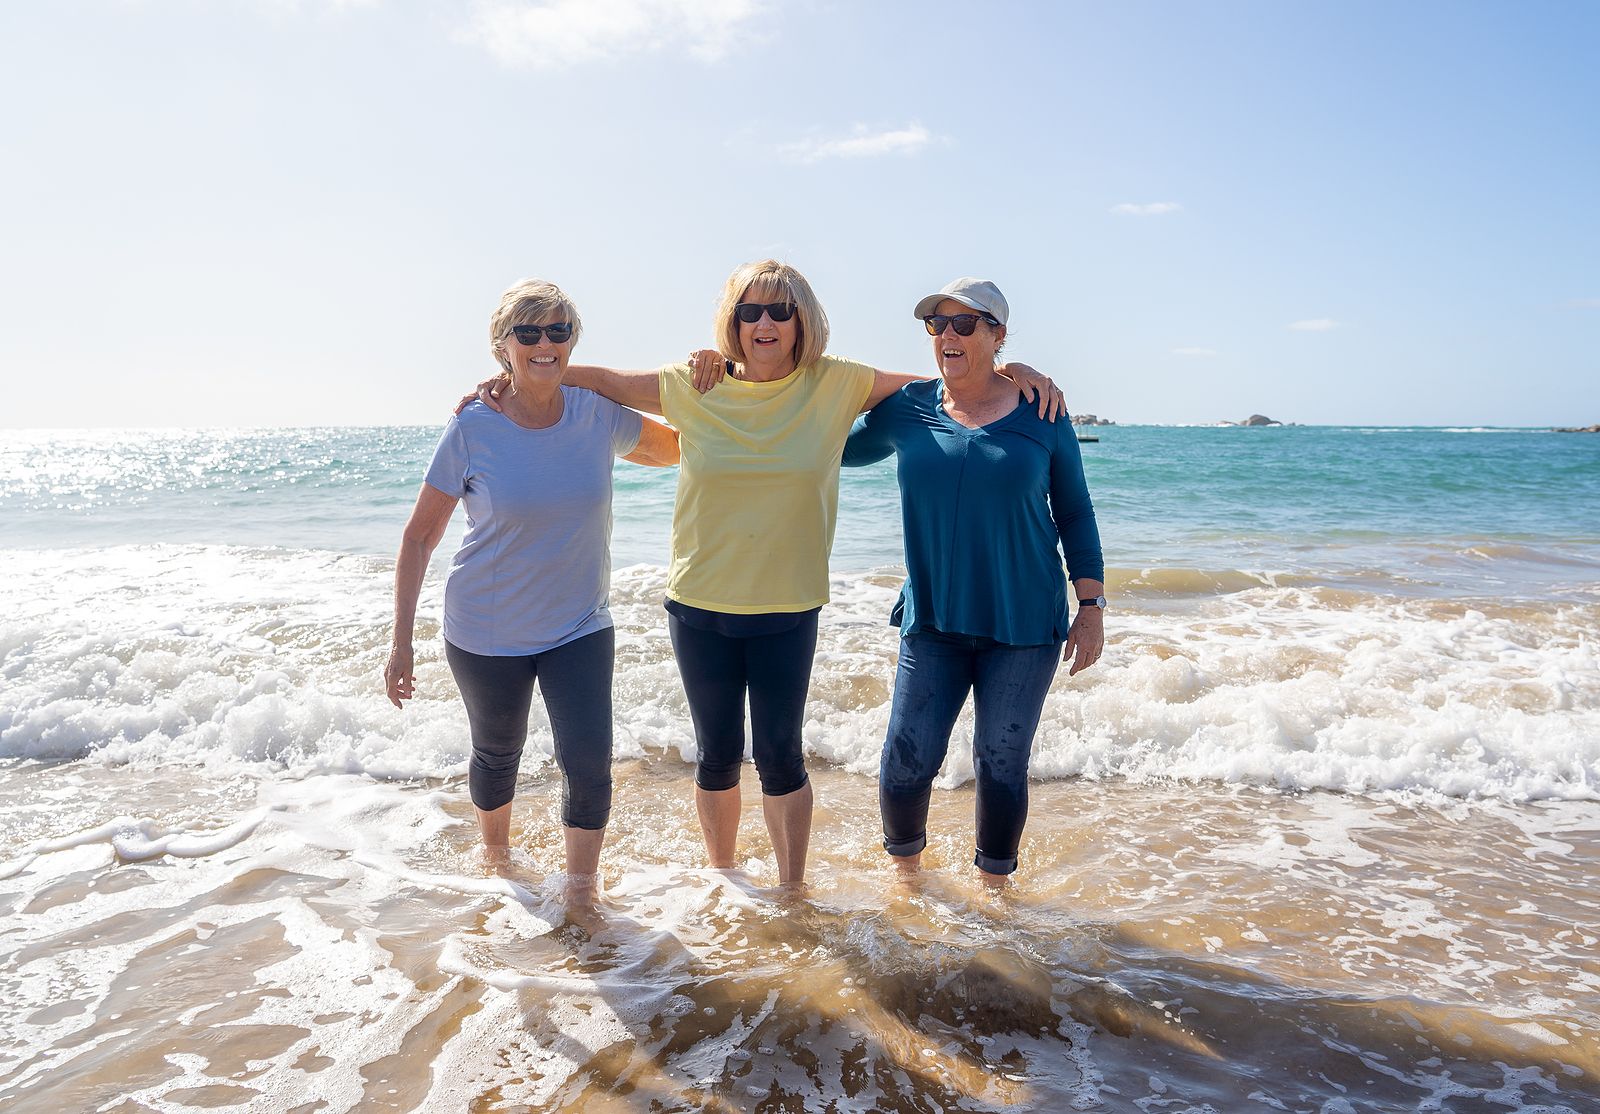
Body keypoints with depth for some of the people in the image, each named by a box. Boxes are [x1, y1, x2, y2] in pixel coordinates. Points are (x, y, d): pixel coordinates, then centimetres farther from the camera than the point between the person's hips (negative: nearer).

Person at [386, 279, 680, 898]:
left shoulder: (599, 416, -9)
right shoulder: (472, 430, -15)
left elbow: (677, 449, 9)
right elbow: (420, 537, -8)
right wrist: (401, 643, -9)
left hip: (580, 627, 1)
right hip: (485, 633, -1)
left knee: (589, 762, -10)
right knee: (497, 755, 18)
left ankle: (581, 894, 13)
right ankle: (495, 854, 49)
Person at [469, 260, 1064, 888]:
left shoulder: (837, 385, -4)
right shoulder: (693, 387, -3)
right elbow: (601, 380, 7)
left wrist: (1009, 371, -9)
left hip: (787, 608, -1)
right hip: (699, 605, 1)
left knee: (780, 756, 6)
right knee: (717, 757, 13)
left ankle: (792, 889, 27)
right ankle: (721, 878, 36)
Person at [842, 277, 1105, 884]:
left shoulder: (1040, 414, -1)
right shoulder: (905, 409, 2)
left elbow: (1075, 513, 5)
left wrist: (1092, 607, 1)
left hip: (1025, 623, -1)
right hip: (933, 618, 1)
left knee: (1001, 765, 7)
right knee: (906, 761, -1)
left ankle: (994, 887, 31)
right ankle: (907, 868, 29)